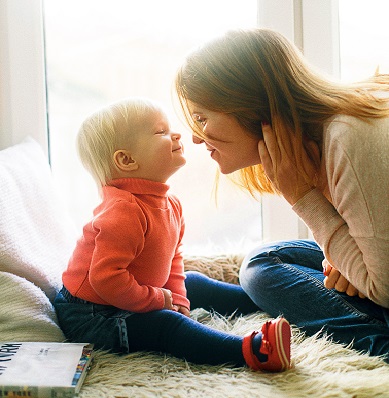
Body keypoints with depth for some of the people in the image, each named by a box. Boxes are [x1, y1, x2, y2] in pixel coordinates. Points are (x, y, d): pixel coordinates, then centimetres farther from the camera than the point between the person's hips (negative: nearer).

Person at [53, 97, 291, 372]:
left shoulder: (171, 204, 2)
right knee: (166, 324, -29)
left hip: (131, 301, 11)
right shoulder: (123, 211, -30)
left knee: (193, 283, 18)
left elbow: (173, 256, 14)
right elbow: (105, 278, -34)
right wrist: (159, 300, -23)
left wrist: (177, 299, 0)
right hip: (93, 316, -10)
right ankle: (252, 351, -46)